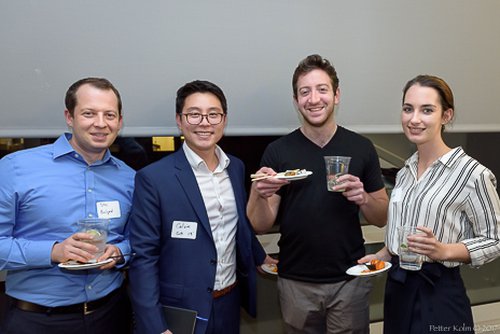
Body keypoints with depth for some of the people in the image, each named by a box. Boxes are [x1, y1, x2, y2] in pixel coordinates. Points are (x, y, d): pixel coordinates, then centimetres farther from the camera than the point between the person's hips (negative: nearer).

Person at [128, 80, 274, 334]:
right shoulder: (153, 178, -15)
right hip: (181, 311, -5)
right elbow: (143, 256, -14)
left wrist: (259, 257, 25)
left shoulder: (236, 167, 2)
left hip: (230, 304, 5)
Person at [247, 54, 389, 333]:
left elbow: (382, 218, 3)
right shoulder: (278, 151, -6)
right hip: (296, 282, 0)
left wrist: (363, 198, -18)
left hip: (349, 279, 1)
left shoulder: (361, 147, -3)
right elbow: (261, 226, -5)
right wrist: (261, 195, -25)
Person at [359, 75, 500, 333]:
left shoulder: (472, 173, -15)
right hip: (397, 288, 6)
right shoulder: (405, 172, 4)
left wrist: (443, 251, -23)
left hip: (438, 295, -5)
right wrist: (381, 256, 2)